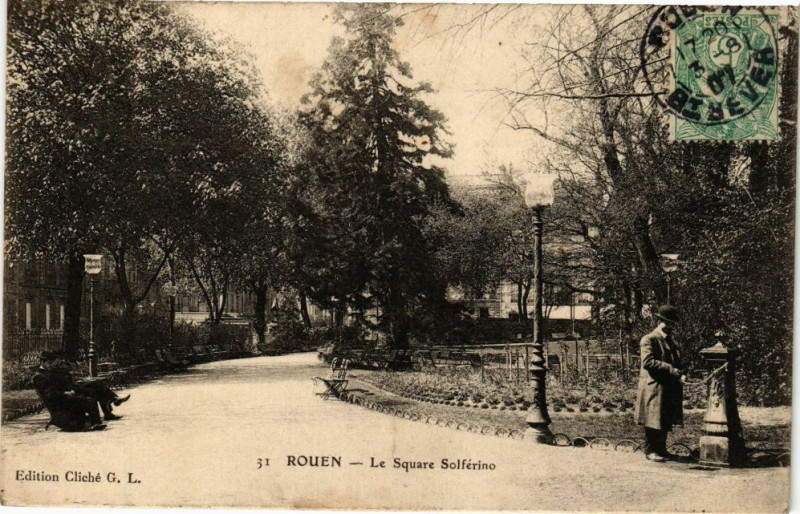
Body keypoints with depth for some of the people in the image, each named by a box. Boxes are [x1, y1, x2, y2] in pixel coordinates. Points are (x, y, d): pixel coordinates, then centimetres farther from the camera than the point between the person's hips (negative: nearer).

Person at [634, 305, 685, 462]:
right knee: (653, 421, -3)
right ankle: (650, 450, 6)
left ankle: (661, 449, 21)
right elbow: (648, 362, -21)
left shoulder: (670, 341, 20)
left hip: (670, 389, 8)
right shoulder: (648, 340, -8)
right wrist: (672, 371, -24)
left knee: (666, 422, 11)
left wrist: (679, 375, 6)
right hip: (654, 388, -8)